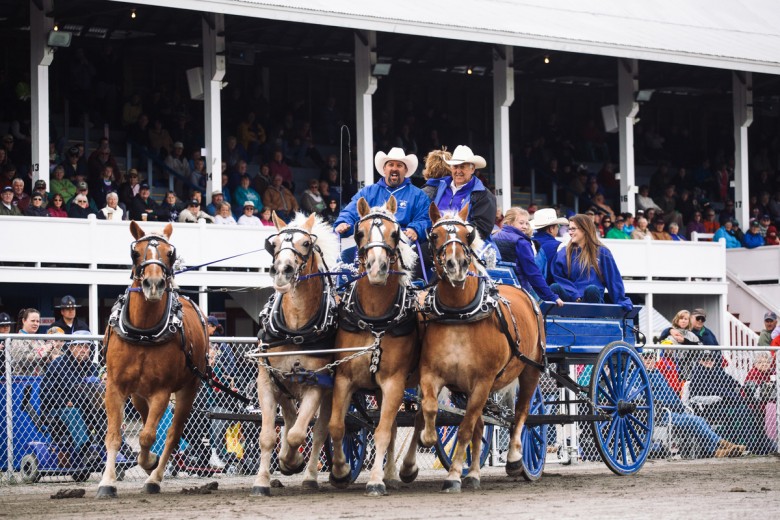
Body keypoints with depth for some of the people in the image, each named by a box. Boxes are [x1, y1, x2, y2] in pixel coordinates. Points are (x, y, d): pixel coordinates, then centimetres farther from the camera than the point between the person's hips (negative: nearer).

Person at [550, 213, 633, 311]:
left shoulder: (601, 252, 9)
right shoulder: (563, 253, 13)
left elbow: (614, 280, 10)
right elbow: (558, 278, 5)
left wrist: (622, 302, 5)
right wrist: (575, 296, -9)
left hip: (592, 299, -1)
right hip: (570, 298, 1)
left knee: (592, 289, -36)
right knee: (554, 287, -30)